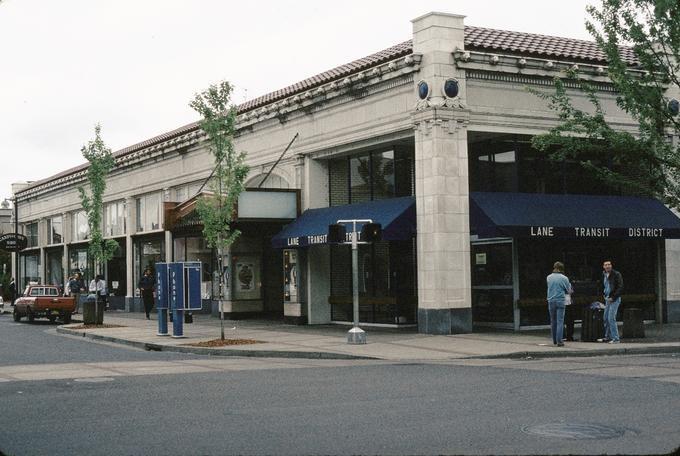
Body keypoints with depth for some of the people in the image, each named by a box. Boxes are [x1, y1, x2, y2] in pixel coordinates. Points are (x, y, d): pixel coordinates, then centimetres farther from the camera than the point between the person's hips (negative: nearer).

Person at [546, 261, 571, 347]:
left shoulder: (548, 278, 3)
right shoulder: (564, 278, -7)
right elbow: (568, 291, 3)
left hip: (551, 301, 4)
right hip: (560, 301, -3)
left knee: (553, 321, 13)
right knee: (560, 321, -4)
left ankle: (554, 340, 18)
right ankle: (559, 341, -9)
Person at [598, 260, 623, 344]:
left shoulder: (616, 274, -10)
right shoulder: (604, 275, 11)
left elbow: (620, 287, -15)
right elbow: (602, 286, 27)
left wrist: (613, 297, -17)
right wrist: (603, 294, 13)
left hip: (615, 299, -8)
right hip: (607, 299, 8)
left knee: (611, 318, -13)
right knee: (606, 318, 11)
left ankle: (615, 338, -10)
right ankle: (607, 337, 22)